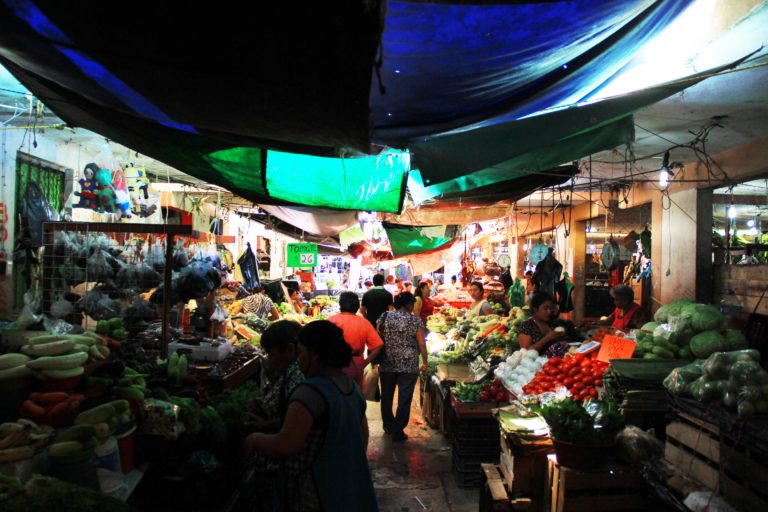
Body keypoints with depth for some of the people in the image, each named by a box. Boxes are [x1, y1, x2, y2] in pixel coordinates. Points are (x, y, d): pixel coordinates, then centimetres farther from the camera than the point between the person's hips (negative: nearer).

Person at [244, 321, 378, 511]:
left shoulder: (311, 391, -22)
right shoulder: (353, 388, 4)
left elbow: (284, 446, -26)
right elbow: (363, 437, 13)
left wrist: (255, 439, -9)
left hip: (318, 495, -8)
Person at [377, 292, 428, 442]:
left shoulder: (384, 316, 1)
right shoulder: (415, 321, -6)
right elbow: (421, 344, -7)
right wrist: (424, 362, 4)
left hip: (387, 364, 3)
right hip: (409, 366, -3)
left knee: (386, 396, 19)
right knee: (404, 398, 5)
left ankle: (388, 426, 34)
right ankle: (397, 431, 8)